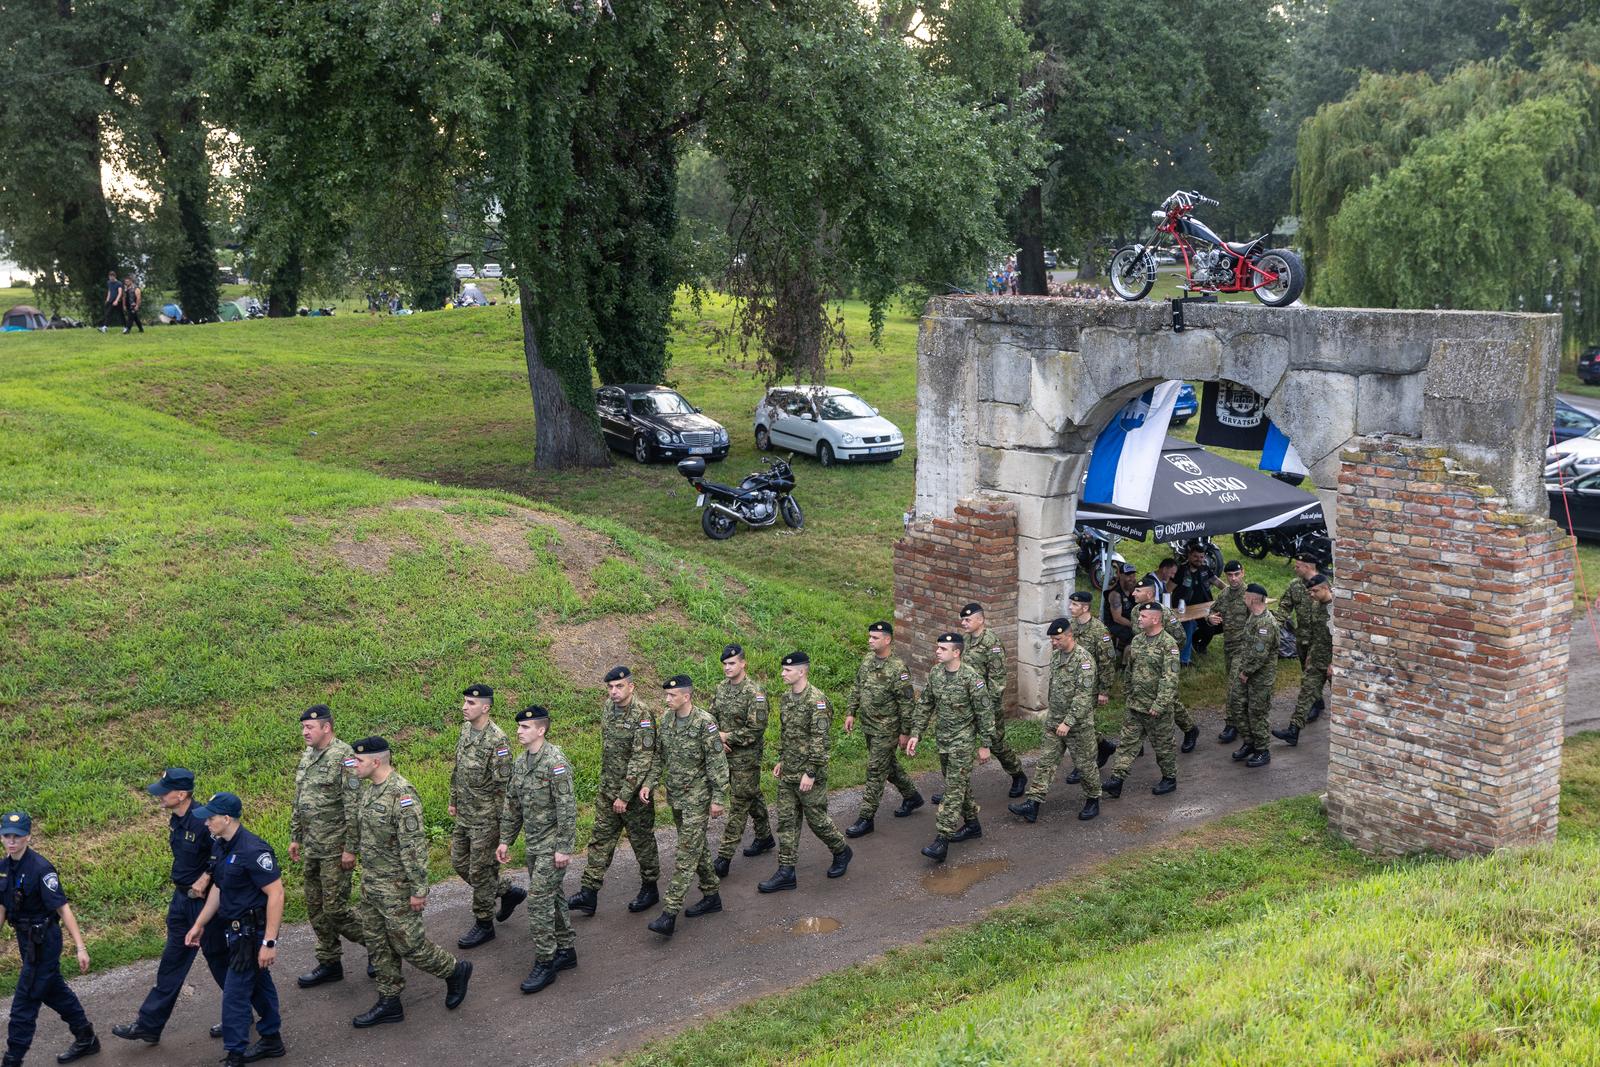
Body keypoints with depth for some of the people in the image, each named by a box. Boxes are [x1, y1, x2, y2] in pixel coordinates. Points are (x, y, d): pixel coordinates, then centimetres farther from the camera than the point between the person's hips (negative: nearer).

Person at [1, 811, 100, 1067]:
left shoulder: (40, 869, -22)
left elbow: (63, 909, -22)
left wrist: (80, 948, -23)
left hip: (43, 942, -8)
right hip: (26, 939, 8)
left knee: (25, 1002, -2)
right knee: (54, 991, 20)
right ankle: (87, 1039, 36)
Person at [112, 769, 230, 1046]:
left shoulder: (202, 821, -26)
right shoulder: (175, 820, 2)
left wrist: (205, 878, -21)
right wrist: (183, 883, 11)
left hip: (204, 900, -8)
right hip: (181, 898, 9)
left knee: (218, 957, 8)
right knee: (172, 961, 14)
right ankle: (148, 1025, 22)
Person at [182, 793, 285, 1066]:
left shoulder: (253, 850, -25)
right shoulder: (222, 846, 4)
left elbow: (276, 894, -25)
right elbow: (218, 888, 17)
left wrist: (269, 942, -26)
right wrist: (199, 925, 18)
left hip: (252, 933, -9)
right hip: (237, 931, 9)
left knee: (235, 994, -4)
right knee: (258, 985, 20)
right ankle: (271, 1041, 34)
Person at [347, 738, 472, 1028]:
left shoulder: (402, 795, -24)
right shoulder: (372, 789, 5)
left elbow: (415, 846, -24)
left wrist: (418, 890, -23)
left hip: (396, 886, -9)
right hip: (370, 883, 9)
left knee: (408, 944, 0)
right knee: (378, 944, 14)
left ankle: (455, 971, 22)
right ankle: (389, 1003, 24)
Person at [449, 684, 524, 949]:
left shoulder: (497, 740, -22)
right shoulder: (465, 729, 4)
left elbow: (503, 784, -19)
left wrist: (502, 823, -17)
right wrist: (453, 800, 18)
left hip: (485, 818, -8)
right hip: (464, 815, 9)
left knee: (480, 871, 2)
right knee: (459, 863, 16)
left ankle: (483, 925, 19)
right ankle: (508, 891, 32)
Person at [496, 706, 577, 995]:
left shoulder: (555, 762, -20)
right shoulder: (521, 761, 7)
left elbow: (567, 808, -21)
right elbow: (512, 803, 16)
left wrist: (564, 848, -21)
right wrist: (505, 840, 14)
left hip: (552, 844, -9)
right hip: (533, 843, 9)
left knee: (538, 899, -9)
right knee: (551, 895, 16)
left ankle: (545, 964, 1)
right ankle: (566, 950, 29)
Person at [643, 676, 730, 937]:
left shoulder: (704, 722, -17)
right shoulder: (667, 721, 4)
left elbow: (717, 763, -15)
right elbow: (660, 757, 14)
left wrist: (718, 798, -15)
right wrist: (650, 783, 3)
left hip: (697, 798, -7)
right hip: (675, 797, 7)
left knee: (686, 855, -8)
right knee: (697, 847, 17)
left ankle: (669, 914, -11)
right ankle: (712, 895, 31)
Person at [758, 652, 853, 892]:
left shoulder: (816, 700, -20)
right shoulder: (785, 698, 7)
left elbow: (819, 740, -22)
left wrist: (811, 773, -22)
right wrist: (781, 760, 18)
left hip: (809, 773, -8)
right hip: (787, 773, 8)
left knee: (817, 818, 5)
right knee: (786, 820, 8)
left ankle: (841, 851, 30)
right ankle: (786, 872, 12)